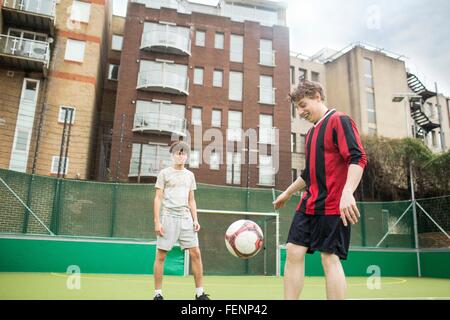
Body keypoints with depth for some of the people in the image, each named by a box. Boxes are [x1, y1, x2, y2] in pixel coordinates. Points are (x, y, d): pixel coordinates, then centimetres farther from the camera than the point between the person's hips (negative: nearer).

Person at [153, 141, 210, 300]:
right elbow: (158, 198, -1)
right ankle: (158, 294, 11)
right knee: (160, 256, -1)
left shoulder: (190, 175, 15)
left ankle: (199, 293, 7)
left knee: (196, 253, -2)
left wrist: (195, 219, 7)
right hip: (168, 218, -4)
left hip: (186, 218, 4)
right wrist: (157, 221, -9)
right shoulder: (164, 173, 3)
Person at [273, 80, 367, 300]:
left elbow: (358, 158, -17)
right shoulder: (311, 132, 20)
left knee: (330, 258, -4)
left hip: (333, 205, -8)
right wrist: (288, 193, 32)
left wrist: (347, 193, -29)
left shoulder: (339, 121, -5)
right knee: (293, 252, 2)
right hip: (308, 205, 8)